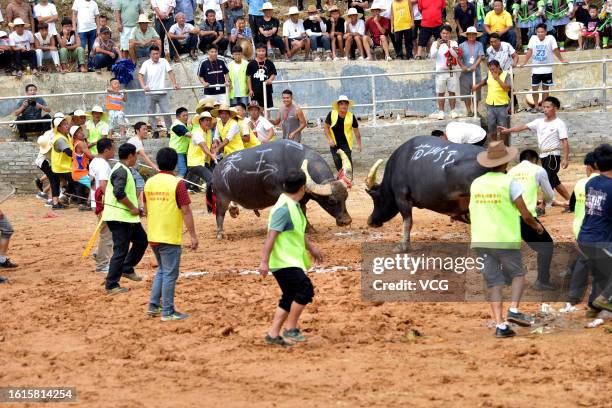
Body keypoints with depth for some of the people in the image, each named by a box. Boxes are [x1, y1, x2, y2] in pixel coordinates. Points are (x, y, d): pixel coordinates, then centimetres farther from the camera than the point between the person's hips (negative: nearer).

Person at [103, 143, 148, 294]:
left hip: (126, 217, 10)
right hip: (120, 217, -10)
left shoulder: (122, 170, 16)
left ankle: (127, 269, 25)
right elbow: (119, 193, -29)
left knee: (141, 240, 18)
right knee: (121, 251, -6)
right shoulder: (121, 171, -17)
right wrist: (132, 208, -20)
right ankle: (111, 285, -2)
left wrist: (136, 208, 16)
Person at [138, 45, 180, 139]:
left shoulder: (163, 62, 4)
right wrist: (143, 86, -24)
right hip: (150, 93, 0)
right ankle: (155, 131, 16)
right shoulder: (146, 64, -2)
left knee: (166, 112, -2)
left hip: (162, 93, 0)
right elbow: (140, 75, -8)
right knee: (151, 113, 6)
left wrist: (174, 84, -10)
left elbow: (170, 72, 3)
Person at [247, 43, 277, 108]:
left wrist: (270, 80, -17)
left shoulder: (269, 63, 4)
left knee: (268, 107, 4)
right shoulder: (251, 64, 1)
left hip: (267, 90, 1)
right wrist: (250, 90, -2)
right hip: (255, 91, -1)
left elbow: (273, 74, 5)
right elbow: (248, 77, 2)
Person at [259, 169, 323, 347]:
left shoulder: (294, 206, 11)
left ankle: (273, 334, 14)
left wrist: (311, 247, 36)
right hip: (283, 262, -10)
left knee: (290, 298, 11)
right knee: (305, 289, -16)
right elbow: (271, 236, -23)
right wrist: (264, 261, -26)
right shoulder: (283, 209, -20)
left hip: (291, 261, 10)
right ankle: (291, 329, -8)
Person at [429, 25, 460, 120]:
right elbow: (432, 56, -8)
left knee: (452, 92, 4)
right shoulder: (436, 43, 2)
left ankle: (453, 111, 10)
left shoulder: (453, 43, 4)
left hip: (451, 71, 1)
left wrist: (449, 47, -21)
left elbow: (456, 55, -8)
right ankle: (441, 112, 5)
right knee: (440, 93, 1)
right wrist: (437, 47, -23)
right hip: (440, 71, -1)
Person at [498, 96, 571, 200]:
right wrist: (508, 130, -9)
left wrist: (565, 159, -20)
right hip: (543, 156, 8)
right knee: (555, 182, 15)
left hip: (553, 156, -8)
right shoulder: (539, 122, 8)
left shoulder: (559, 124, -9)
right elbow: (524, 126, 2)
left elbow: (565, 142, -13)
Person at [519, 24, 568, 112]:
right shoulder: (533, 38, -2)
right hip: (536, 69, 2)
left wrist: (562, 60, -3)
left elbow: (555, 50, -4)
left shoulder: (550, 38, -8)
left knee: (545, 88, 6)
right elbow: (530, 51, -2)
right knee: (534, 88, 2)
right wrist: (523, 63, -7)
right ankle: (536, 106, 15)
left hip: (547, 69, -2)